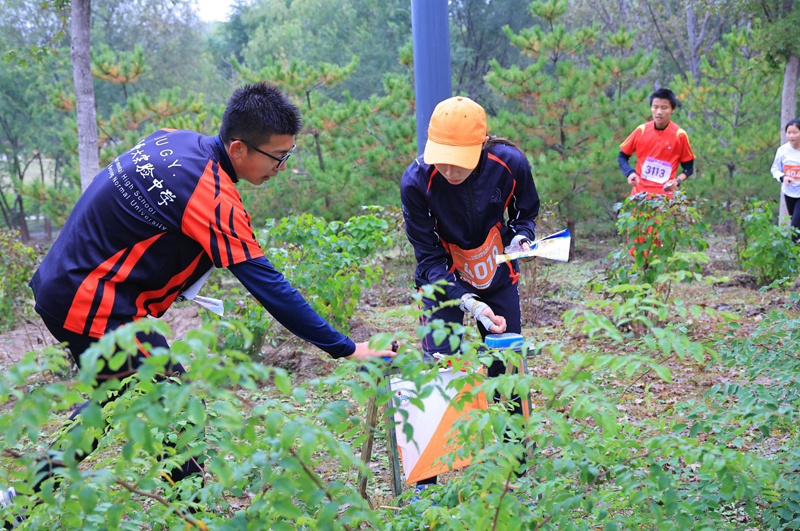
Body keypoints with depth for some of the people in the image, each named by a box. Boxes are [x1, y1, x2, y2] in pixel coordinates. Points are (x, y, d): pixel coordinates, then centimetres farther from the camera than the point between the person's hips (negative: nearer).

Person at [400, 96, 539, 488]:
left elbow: (526, 212, 1)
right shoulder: (416, 182, -29)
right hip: (443, 281, -2)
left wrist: (521, 237, -21)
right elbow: (428, 258, -21)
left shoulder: (510, 164, -23)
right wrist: (468, 302, -33)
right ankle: (425, 479, 5)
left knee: (508, 371, 6)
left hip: (497, 278, 2)